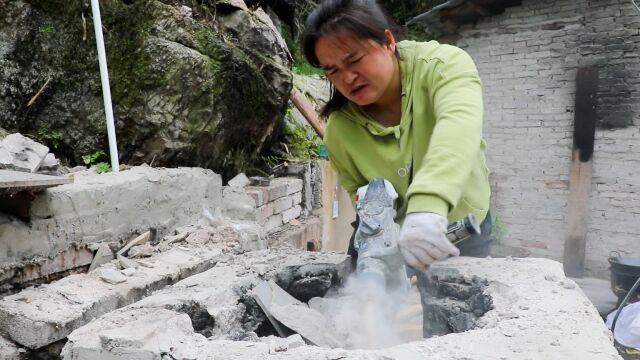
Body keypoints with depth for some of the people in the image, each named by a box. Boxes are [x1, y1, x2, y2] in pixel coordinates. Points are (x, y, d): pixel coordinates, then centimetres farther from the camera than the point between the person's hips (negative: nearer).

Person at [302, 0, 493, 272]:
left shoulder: (443, 64, -25)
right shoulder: (340, 129, -16)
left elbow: (459, 124, -46)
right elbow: (357, 189, 0)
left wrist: (428, 206, -62)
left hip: (464, 225, -1)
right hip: (390, 233, 2)